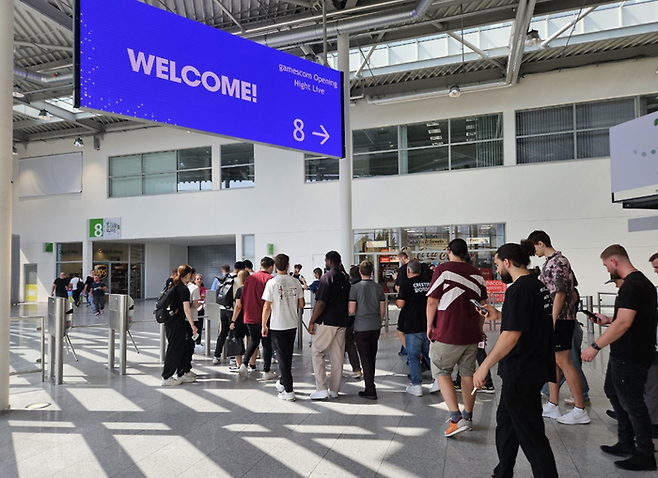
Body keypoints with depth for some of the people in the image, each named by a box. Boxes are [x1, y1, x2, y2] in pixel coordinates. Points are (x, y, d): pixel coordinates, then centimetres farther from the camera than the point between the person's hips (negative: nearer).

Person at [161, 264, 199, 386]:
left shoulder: (172, 286, 11)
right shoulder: (184, 289, -15)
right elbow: (186, 309, -17)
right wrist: (193, 325, -13)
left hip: (169, 321, 9)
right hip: (177, 323, -9)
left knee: (181, 348, 16)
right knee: (174, 349, -1)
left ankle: (181, 374, 24)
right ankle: (167, 378, 6)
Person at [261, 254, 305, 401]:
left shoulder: (272, 282, -12)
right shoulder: (296, 281, 0)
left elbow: (267, 307, -11)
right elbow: (301, 304, 5)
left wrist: (263, 325, 0)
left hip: (278, 325, -4)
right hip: (292, 324, 4)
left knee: (282, 357, 2)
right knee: (288, 355, 18)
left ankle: (288, 391, 3)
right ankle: (282, 382, 36)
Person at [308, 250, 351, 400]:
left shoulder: (327, 277, -13)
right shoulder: (345, 279, 11)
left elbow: (321, 303, -17)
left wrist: (312, 321, -11)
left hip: (326, 322, -7)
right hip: (342, 322, 7)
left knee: (317, 352, 2)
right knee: (338, 355, 10)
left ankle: (321, 389, -2)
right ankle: (334, 390, 17)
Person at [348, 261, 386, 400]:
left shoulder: (355, 288, -10)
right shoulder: (379, 287, 2)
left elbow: (351, 310, -11)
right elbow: (382, 311, 6)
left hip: (361, 327, -4)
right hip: (375, 327, 4)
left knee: (365, 358, 1)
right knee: (372, 357, 16)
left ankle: (370, 390, 2)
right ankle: (371, 384, 28)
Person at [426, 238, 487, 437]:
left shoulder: (442, 270, -9)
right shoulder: (476, 274, 6)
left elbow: (432, 302, -11)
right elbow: (483, 305, 11)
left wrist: (430, 326, 2)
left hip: (447, 333, -5)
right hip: (471, 334, 5)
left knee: (441, 372, 8)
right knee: (468, 373, 16)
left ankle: (457, 418, -2)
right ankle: (468, 417, 28)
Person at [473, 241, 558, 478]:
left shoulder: (518, 289, -21)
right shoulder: (538, 285, 9)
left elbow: (512, 334, -27)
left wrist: (485, 366, -24)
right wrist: (499, 316, 15)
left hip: (521, 373, -11)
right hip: (535, 367, 11)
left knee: (531, 434, 2)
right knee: (505, 420, 22)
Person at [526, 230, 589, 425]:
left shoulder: (558, 262, -15)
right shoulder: (550, 261, 14)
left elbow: (560, 293, -20)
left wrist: (552, 321, -21)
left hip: (560, 318, -10)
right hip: (551, 318, 10)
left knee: (563, 361, -5)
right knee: (552, 361, 13)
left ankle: (580, 410, 3)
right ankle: (553, 405, 21)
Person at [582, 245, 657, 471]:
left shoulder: (631, 285, -21)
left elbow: (624, 322, -28)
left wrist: (595, 346, -26)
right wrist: (608, 320, 16)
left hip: (630, 357, -10)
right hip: (625, 353, 10)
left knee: (631, 402, 2)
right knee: (613, 391, 19)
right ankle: (626, 444, 29)